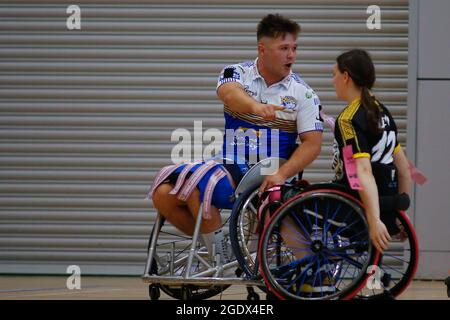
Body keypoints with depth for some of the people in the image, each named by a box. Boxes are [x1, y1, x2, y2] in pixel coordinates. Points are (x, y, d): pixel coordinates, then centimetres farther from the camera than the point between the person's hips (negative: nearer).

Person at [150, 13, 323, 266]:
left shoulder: (303, 93, 2)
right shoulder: (238, 73, 4)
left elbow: (313, 143, -5)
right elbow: (229, 93, -20)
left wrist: (282, 174, -22)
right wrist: (256, 106, -45)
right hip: (232, 169, 4)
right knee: (164, 194, -16)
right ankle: (217, 248, 3)